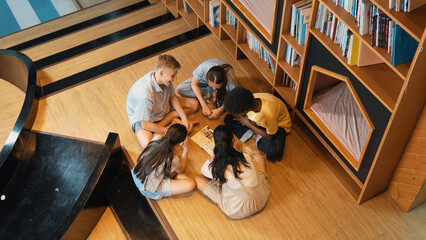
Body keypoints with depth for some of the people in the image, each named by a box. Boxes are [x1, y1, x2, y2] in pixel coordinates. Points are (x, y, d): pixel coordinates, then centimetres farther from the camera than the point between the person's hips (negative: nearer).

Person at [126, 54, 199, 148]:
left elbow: (173, 97, 0)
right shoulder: (145, 93, -40)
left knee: (194, 104, -1)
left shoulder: (165, 79, -21)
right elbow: (145, 125, -30)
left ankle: (160, 124, -9)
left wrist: (184, 118, -11)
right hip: (141, 118, -7)